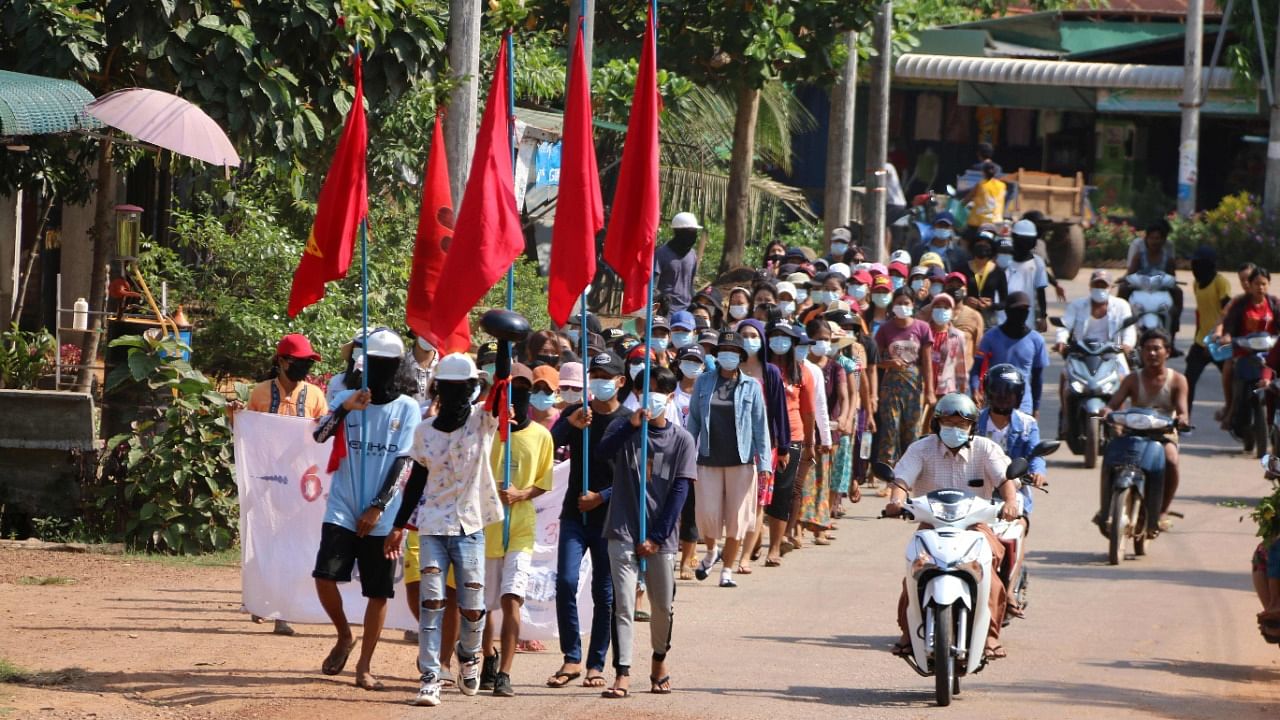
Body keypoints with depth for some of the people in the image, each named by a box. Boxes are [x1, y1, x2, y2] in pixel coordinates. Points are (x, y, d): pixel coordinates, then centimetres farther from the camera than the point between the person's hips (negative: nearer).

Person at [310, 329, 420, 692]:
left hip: (383, 516, 0)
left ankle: (365, 666, 11)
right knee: (325, 576, -13)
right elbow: (319, 435, -11)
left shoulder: (408, 409, 1)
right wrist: (345, 409, -27)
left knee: (378, 591, 1)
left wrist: (377, 508, -11)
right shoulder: (346, 398, 4)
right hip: (343, 510, 0)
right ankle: (344, 636, 13)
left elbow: (403, 462, -4)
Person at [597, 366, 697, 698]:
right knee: (623, 605, -7)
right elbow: (605, 449, -19)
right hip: (623, 532, -1)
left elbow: (679, 492, -1)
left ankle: (659, 662, 33)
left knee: (663, 607, 10)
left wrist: (657, 537, -7)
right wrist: (633, 424, -35)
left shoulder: (682, 440, 3)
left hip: (660, 536, 1)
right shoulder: (624, 427, 3)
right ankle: (622, 675, -10)